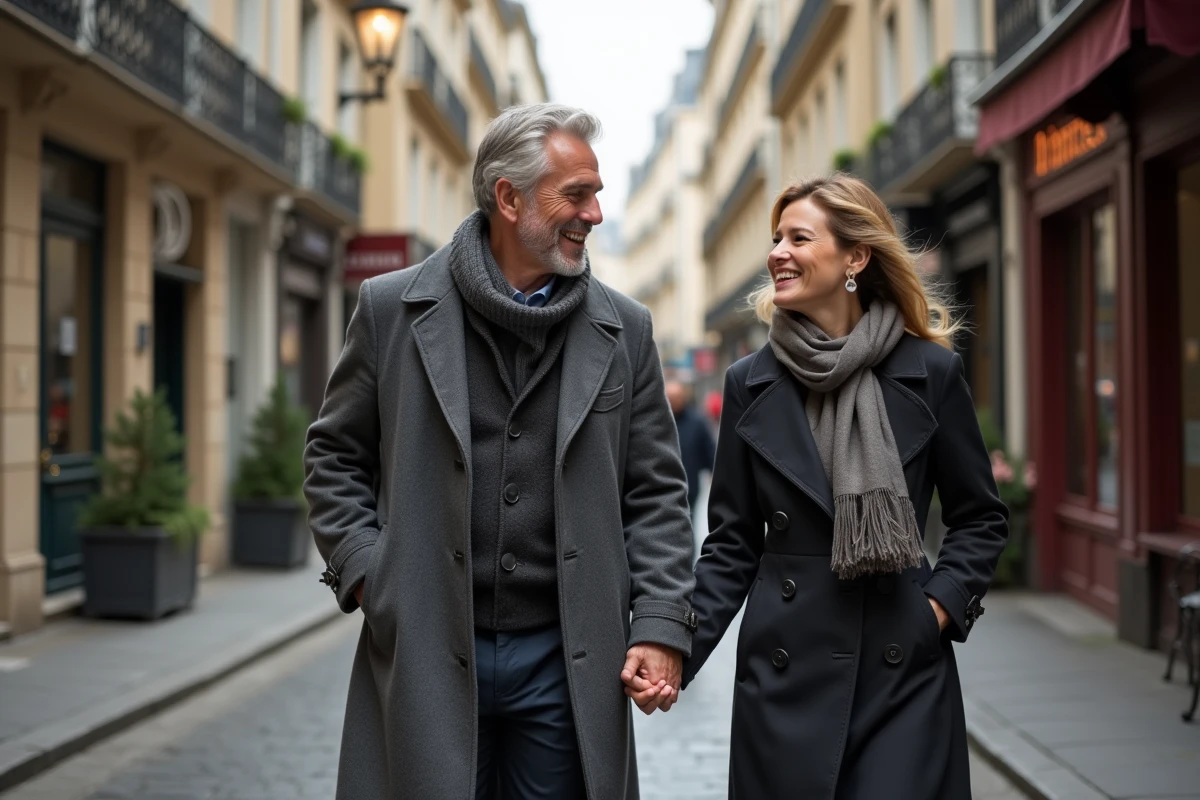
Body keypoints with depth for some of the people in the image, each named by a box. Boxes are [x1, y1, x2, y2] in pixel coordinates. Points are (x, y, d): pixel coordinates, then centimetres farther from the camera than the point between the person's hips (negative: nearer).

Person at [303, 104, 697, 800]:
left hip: (568, 661, 2)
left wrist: (662, 624, -5)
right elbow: (335, 455, 8)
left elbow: (656, 493, 5)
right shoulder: (393, 309, 0)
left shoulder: (625, 330, 4)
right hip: (424, 655, -1)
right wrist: (364, 569, -4)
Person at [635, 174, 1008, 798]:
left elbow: (981, 518, 8)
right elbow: (732, 543, 5)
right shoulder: (750, 383, 3)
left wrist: (941, 607, -6)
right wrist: (677, 647, -7)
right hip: (784, 671, 2)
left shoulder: (930, 372, -2)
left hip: (903, 673, -1)